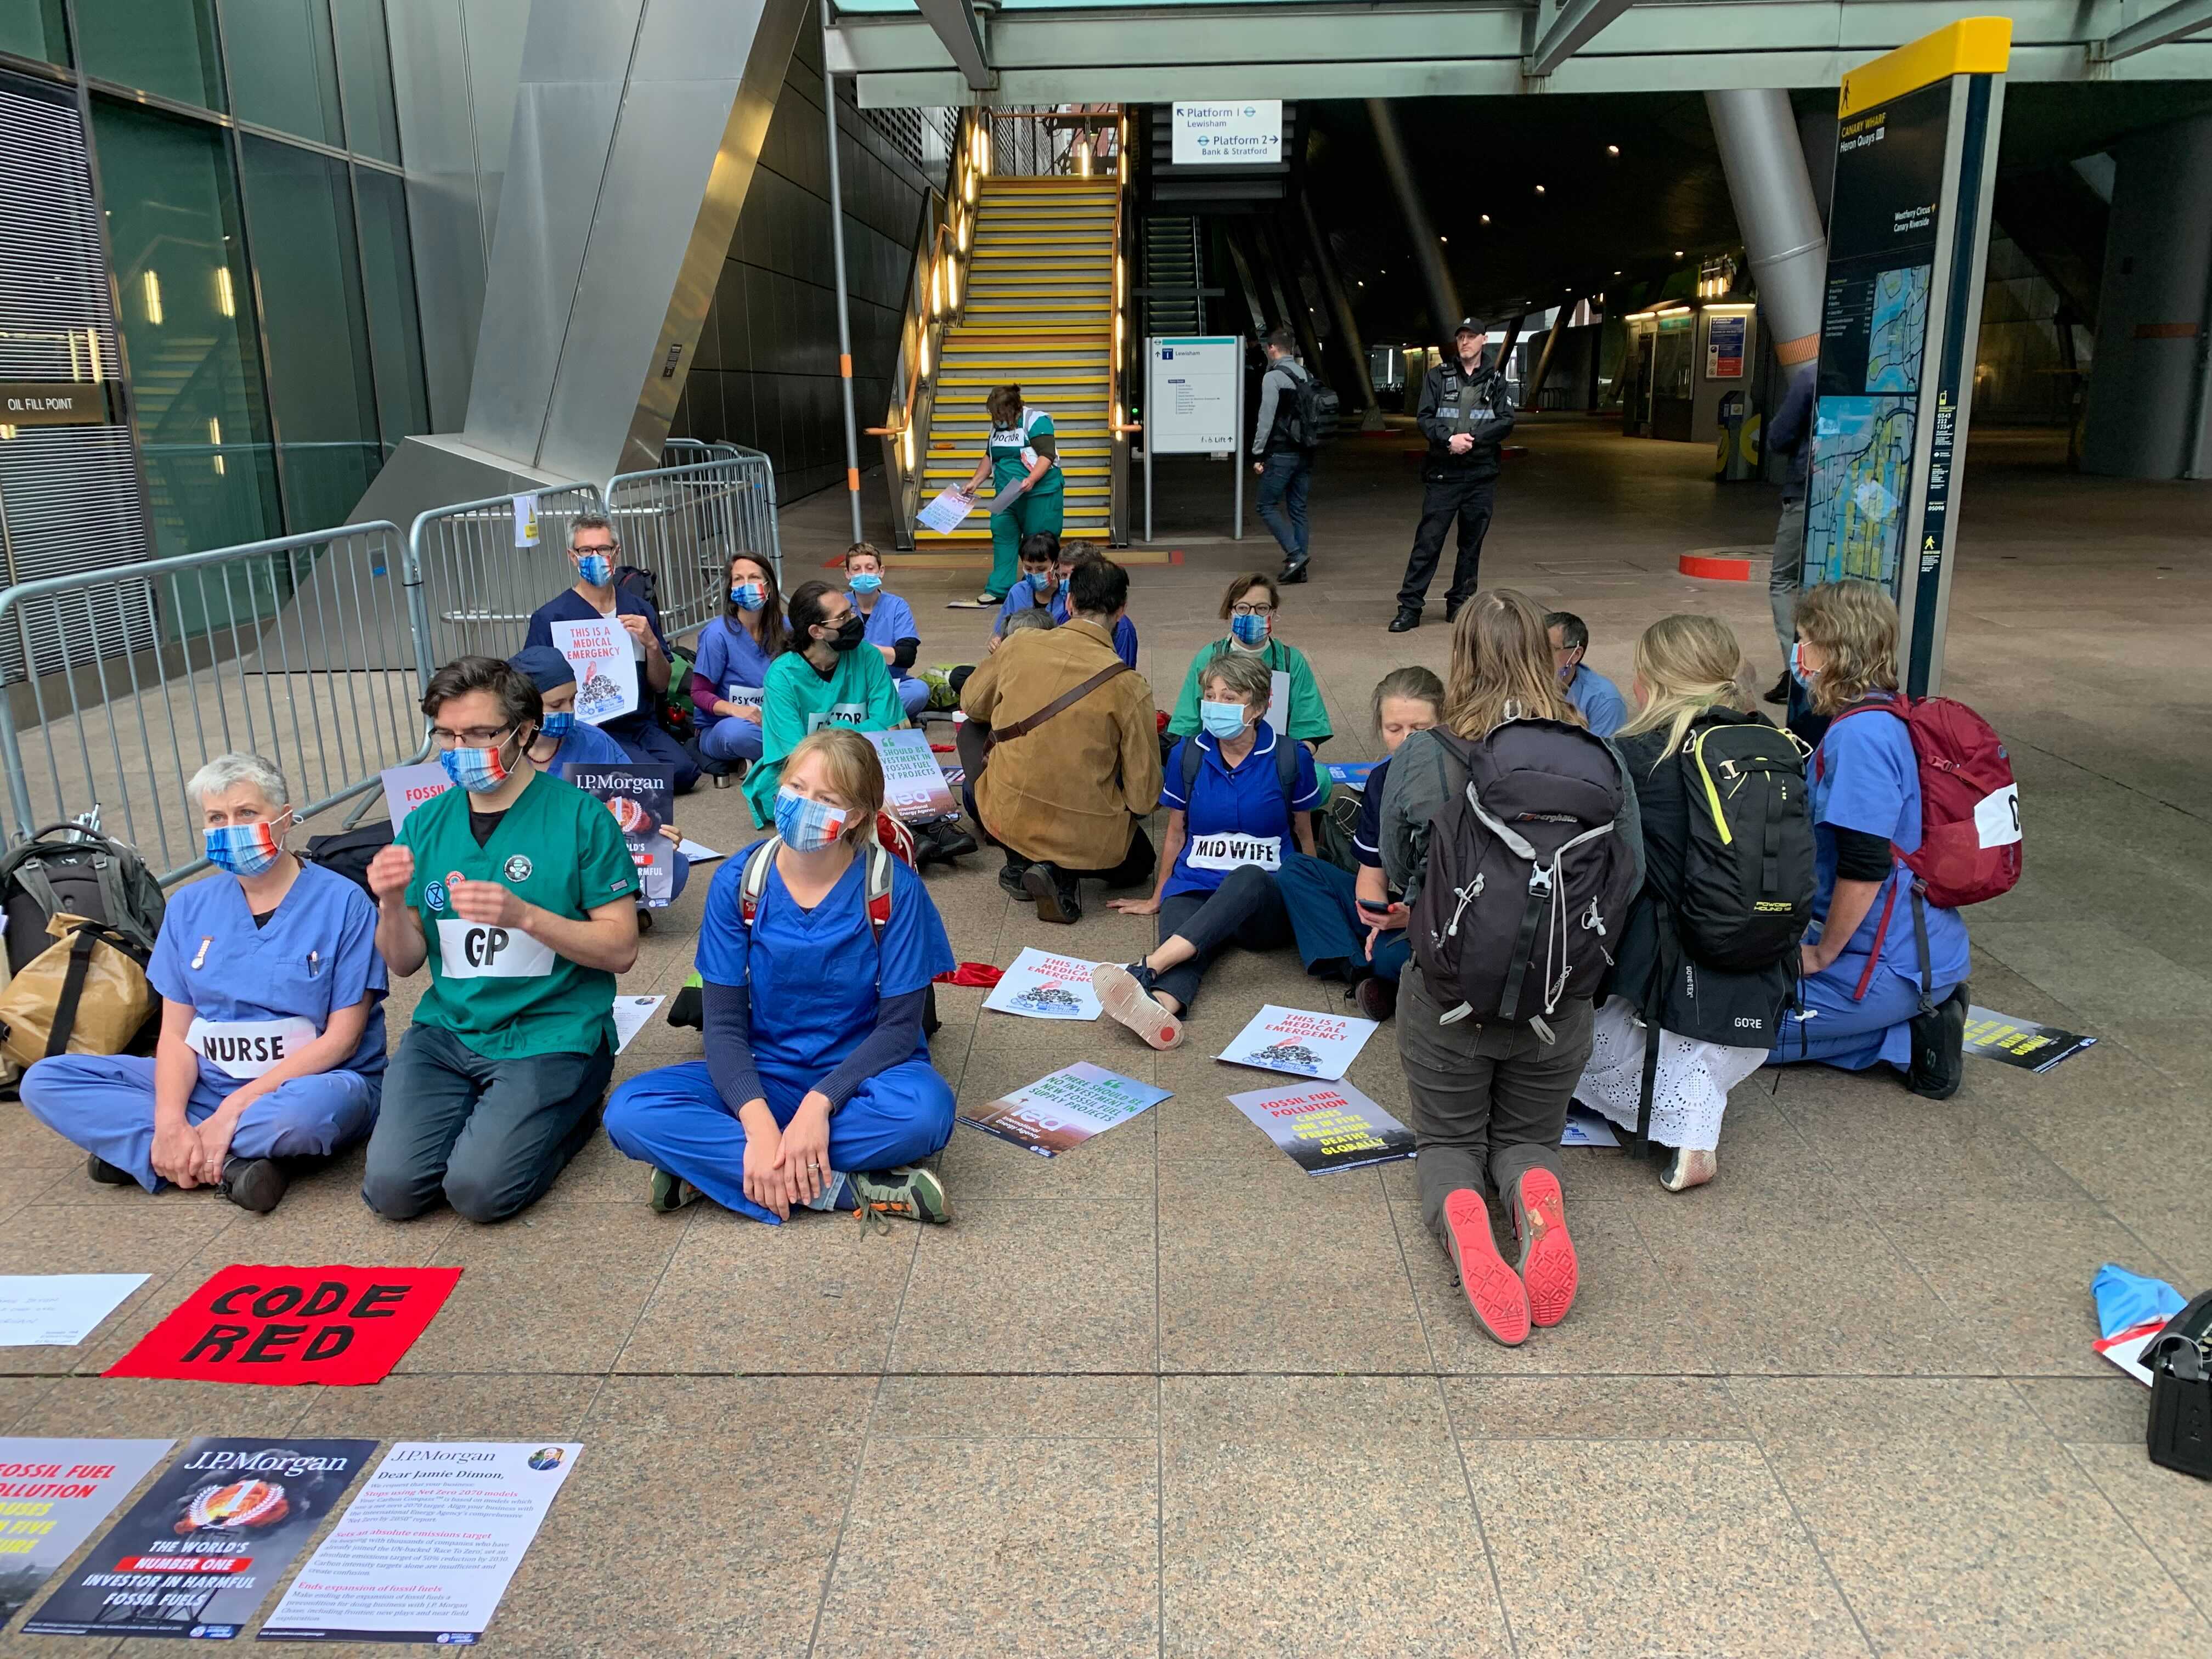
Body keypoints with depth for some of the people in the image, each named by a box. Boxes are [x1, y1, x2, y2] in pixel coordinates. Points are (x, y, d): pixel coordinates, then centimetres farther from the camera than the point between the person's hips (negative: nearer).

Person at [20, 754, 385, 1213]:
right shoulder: (189, 906, 5)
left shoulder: (341, 903, -10)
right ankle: (230, 1162, -19)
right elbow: (176, 1032, 3)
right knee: (45, 1080, -8)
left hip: (309, 1082, -5)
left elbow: (342, 1036, -12)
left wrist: (234, 1107, -19)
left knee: (312, 1108, -41)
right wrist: (169, 1122, -17)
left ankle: (133, 1146, -16)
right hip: (208, 1084, 6)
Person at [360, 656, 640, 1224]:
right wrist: (391, 905, -11)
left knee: (480, 1188, -20)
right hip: (447, 1028, 4)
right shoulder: (426, 824, 8)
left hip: (552, 1034, -4)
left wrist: (524, 915, -22)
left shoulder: (580, 816, -6)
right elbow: (405, 963, 11)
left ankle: (571, 1113, 8)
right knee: (391, 1188, -14)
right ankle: (483, 1113, 14)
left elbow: (621, 949, -8)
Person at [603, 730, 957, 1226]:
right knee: (629, 1113, -24)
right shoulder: (737, 881, -8)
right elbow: (723, 1023, -9)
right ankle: (850, 1188, -25)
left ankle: (711, 1163, -22)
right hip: (762, 1076, 2)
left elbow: (899, 1026, -12)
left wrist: (819, 1104, -27)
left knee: (925, 1110, -37)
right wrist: (759, 1124, -26)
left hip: (857, 1074, -2)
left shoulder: (894, 888, -13)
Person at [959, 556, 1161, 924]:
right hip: (1085, 835, -1)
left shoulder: (1018, 646, -7)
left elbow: (972, 704, 13)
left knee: (971, 729, 30)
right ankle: (1060, 871, 0)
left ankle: (1020, 864, 18)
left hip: (1004, 817, 2)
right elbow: (1144, 795, -11)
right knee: (1139, 864, 33)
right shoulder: (1129, 686, -15)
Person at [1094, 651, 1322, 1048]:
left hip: (1266, 900, -1)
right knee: (1184, 941, -36)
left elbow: (1304, 835, 15)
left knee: (1247, 878, -39)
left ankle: (1145, 969, -55)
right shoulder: (1188, 755, 7)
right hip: (1195, 890, 1)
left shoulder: (1291, 758, 2)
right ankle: (1160, 1007, -71)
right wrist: (1157, 900, 27)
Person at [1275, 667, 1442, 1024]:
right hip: (1394, 909, 7)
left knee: (1392, 954, -39)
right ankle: (1360, 971, -18)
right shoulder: (1382, 779, 2)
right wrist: (1379, 918, -19)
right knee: (1295, 870, -4)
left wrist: (1413, 916, -33)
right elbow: (1372, 873, 3)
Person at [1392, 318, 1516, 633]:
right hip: (1442, 473, -2)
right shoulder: (1438, 376, 6)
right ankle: (1410, 607, -3)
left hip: (1480, 475, 2)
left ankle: (1459, 603, 19)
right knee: (1428, 541, -6)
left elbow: (1506, 422, 1)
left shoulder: (1496, 380, 9)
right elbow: (1425, 418, -3)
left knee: (1472, 543, 8)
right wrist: (1450, 439, -20)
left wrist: (1472, 438, -14)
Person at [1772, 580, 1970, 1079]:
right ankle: (1917, 1014, 10)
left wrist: (1822, 955, -13)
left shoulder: (1860, 734, -23)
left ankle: (1908, 1035, -3)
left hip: (1892, 965, -10)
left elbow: (1865, 866, -27)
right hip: (1916, 945, 10)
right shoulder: (1880, 717, 8)